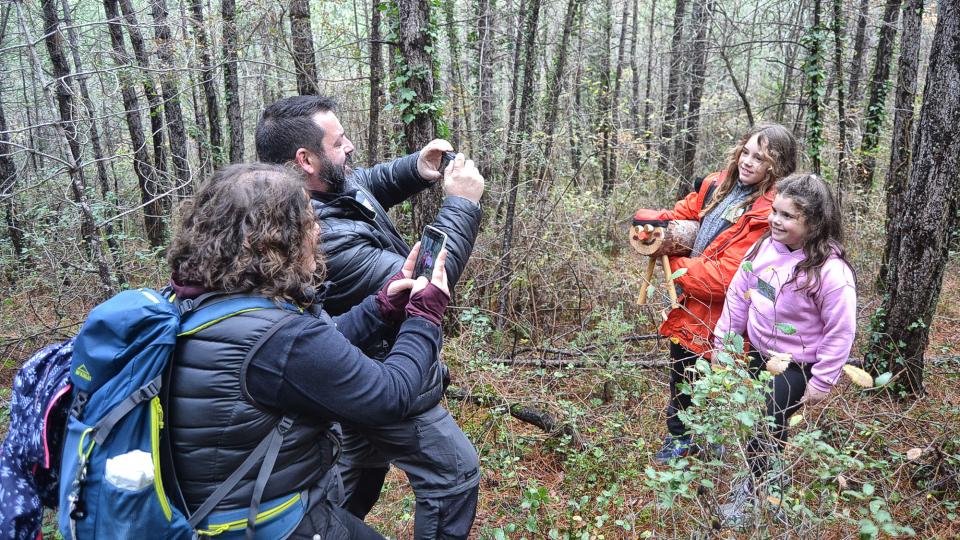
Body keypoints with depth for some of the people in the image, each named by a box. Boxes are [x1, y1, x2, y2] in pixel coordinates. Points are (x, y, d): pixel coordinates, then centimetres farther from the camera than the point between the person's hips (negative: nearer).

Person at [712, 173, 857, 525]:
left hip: (796, 367, -6)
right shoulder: (765, 247, -9)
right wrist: (722, 341, 7)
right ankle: (760, 480, 47)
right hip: (758, 354, 6)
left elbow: (840, 332, -20)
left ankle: (755, 496, 26)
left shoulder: (830, 271, -27)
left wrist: (822, 383, -16)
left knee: (763, 429, 2)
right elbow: (738, 295, 2)